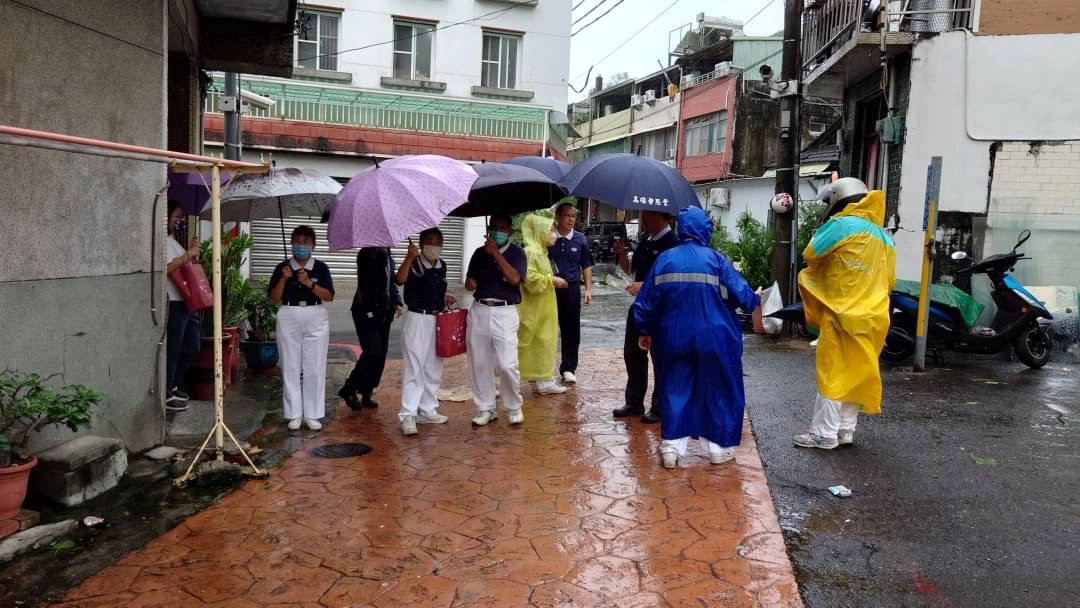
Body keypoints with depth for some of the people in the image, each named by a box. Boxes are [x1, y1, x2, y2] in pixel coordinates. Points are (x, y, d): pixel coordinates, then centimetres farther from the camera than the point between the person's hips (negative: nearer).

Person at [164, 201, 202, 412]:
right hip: (173, 303, -10)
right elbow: (164, 269, -23)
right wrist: (188, 255, -19)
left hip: (186, 302, 10)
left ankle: (172, 385, 26)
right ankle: (165, 394, 6)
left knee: (192, 346, 14)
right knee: (172, 349, -4)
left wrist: (193, 256, 10)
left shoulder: (174, 241, 21)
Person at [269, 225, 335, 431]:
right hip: (289, 318, 1)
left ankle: (313, 414, 8)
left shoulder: (320, 267, 4)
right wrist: (283, 279, -12)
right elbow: (274, 298, 1)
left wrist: (309, 283, -16)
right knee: (291, 367, 2)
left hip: (316, 319, 0)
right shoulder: (283, 267, 5)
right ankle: (294, 414, 11)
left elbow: (329, 296, -4)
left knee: (315, 368, 0)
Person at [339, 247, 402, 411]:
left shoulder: (388, 256, 11)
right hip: (366, 311, -7)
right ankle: (349, 389, 3)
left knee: (381, 354, 6)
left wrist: (397, 302, 4)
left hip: (384, 313, 7)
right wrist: (382, 253, -28)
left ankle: (367, 392, 18)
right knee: (374, 353, -13)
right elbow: (370, 277, -25)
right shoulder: (366, 254, -8)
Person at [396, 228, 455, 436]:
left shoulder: (441, 266, 10)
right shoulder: (414, 264, -10)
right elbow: (400, 280, -31)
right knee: (414, 368, -9)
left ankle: (427, 411, 24)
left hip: (437, 319, 7)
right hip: (416, 319, -7)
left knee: (433, 369, 13)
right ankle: (408, 415, -6)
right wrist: (409, 257, -39)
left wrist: (446, 298, 6)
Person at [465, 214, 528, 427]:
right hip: (479, 311, 4)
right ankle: (485, 409, 18)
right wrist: (470, 283, -8)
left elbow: (514, 278, -15)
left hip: (504, 312, -4)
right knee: (479, 363, 5)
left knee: (507, 365, -9)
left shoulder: (516, 252, 1)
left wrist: (496, 253, -16)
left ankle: (514, 407, 12)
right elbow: (469, 282, 17)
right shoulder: (479, 253, 12)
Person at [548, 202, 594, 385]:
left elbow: (586, 266, 12)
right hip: (549, 288, -2)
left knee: (572, 329, 5)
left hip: (572, 288, 2)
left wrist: (588, 289, 5)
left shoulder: (580, 239, 7)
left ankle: (568, 368, 15)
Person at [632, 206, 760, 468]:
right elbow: (741, 295, -8)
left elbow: (646, 300, 2)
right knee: (718, 390, 13)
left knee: (675, 389, 13)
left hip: (674, 338, 2)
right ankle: (718, 447, 20)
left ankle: (671, 446, 11)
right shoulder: (715, 259, -8)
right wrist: (755, 299, 16)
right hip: (713, 338, -2)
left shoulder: (665, 259, 0)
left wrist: (645, 331, 15)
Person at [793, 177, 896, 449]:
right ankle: (845, 430, 18)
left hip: (843, 314, -7)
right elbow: (889, 280, 19)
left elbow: (812, 254, -4)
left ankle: (824, 434, 0)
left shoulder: (842, 225, -9)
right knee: (855, 374, 13)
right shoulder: (885, 238, 14)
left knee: (832, 373, -3)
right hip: (871, 316, 7)